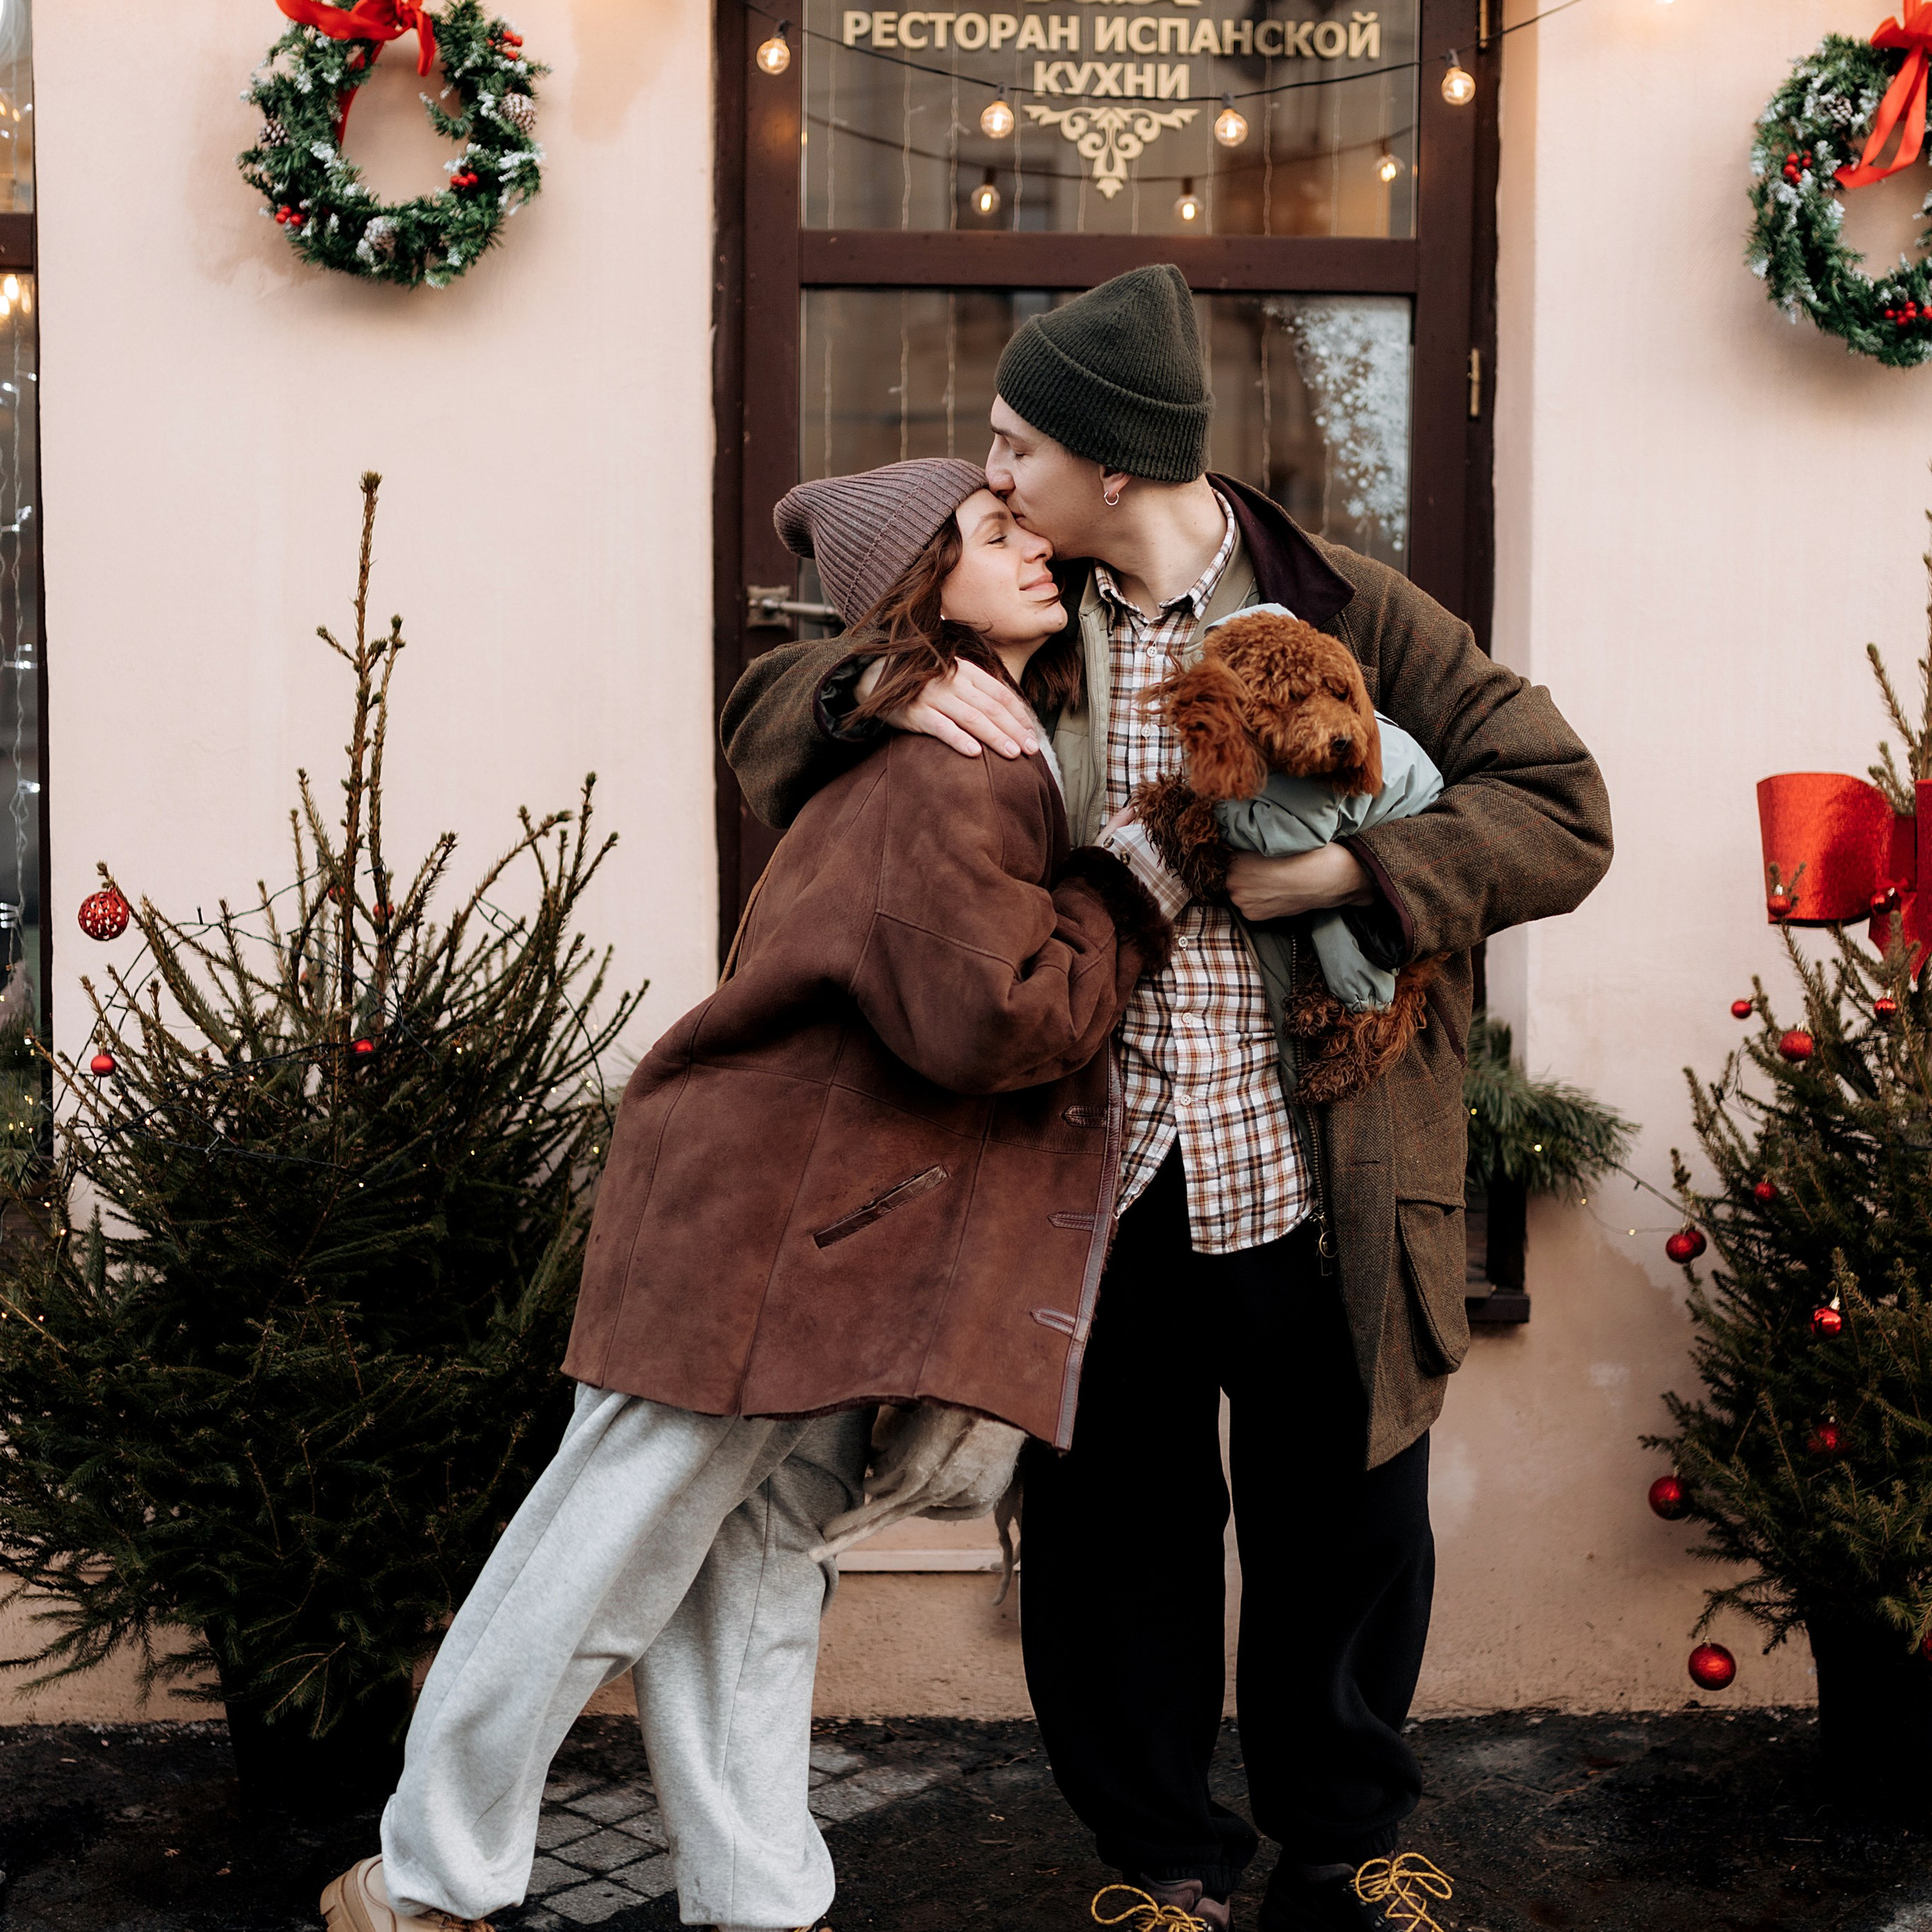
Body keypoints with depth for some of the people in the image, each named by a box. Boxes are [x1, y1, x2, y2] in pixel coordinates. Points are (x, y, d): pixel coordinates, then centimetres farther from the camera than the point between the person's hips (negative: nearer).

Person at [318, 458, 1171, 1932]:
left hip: (849, 1239, 10)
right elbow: (998, 1017, -26)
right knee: (611, 1557, 3)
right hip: (750, 1221, -10)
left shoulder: (1005, 761, 12)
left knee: (761, 1567, 15)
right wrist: (1128, 898, -12)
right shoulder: (931, 788, -20)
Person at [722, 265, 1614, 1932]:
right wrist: (889, 687, -12)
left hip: (1307, 1183, -1)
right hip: (1096, 1186, 2)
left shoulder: (1351, 617, -3)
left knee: (1349, 1532, 13)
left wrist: (1339, 874, -17)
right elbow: (765, 705, 9)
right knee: (1113, 1538, 11)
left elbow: (1562, 811, -5)